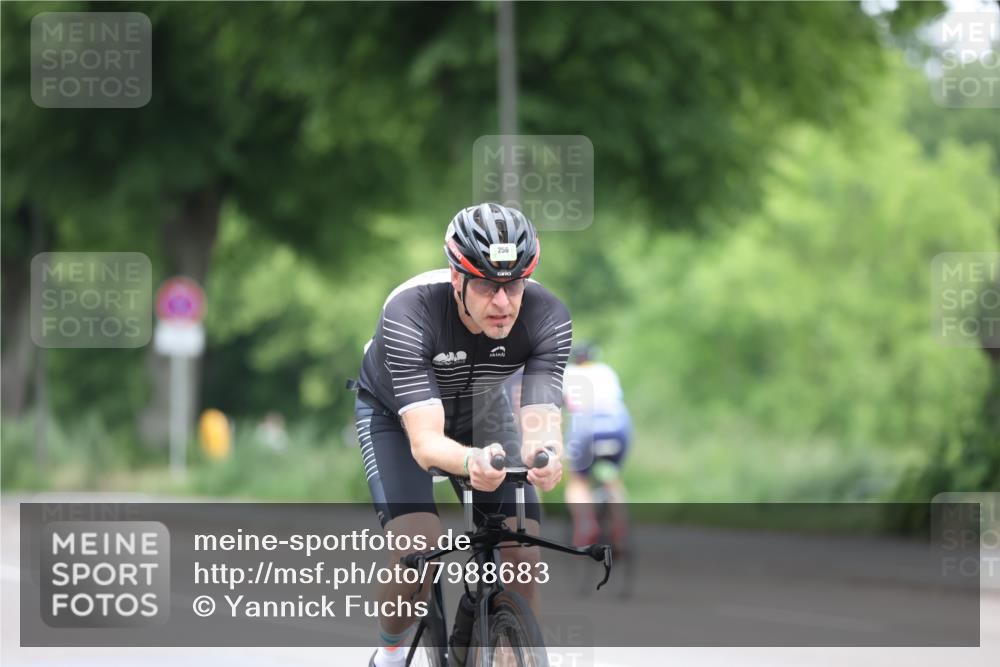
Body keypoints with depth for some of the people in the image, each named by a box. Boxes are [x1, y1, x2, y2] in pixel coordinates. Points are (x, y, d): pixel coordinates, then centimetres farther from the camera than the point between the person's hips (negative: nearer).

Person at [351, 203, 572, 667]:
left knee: (524, 555, -16)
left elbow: (541, 421, -37)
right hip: (394, 413, -3)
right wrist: (471, 462, -67)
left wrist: (544, 454, -62)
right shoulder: (410, 312, -39)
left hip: (481, 410, 3)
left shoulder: (547, 318, -31)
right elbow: (425, 441, -45)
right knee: (417, 550, -24)